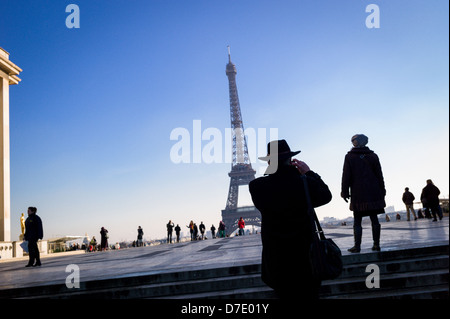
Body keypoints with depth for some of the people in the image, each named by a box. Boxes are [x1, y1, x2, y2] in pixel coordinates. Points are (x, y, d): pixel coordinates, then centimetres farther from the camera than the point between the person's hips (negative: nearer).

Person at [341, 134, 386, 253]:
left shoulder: (349, 157, -2)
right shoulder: (373, 156, 7)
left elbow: (346, 176, -3)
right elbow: (379, 175, 9)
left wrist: (345, 192, 2)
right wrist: (382, 191, 15)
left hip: (358, 195, -3)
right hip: (374, 193, 3)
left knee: (357, 221, 0)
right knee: (374, 219, 7)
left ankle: (357, 245, -2)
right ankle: (376, 244, 9)